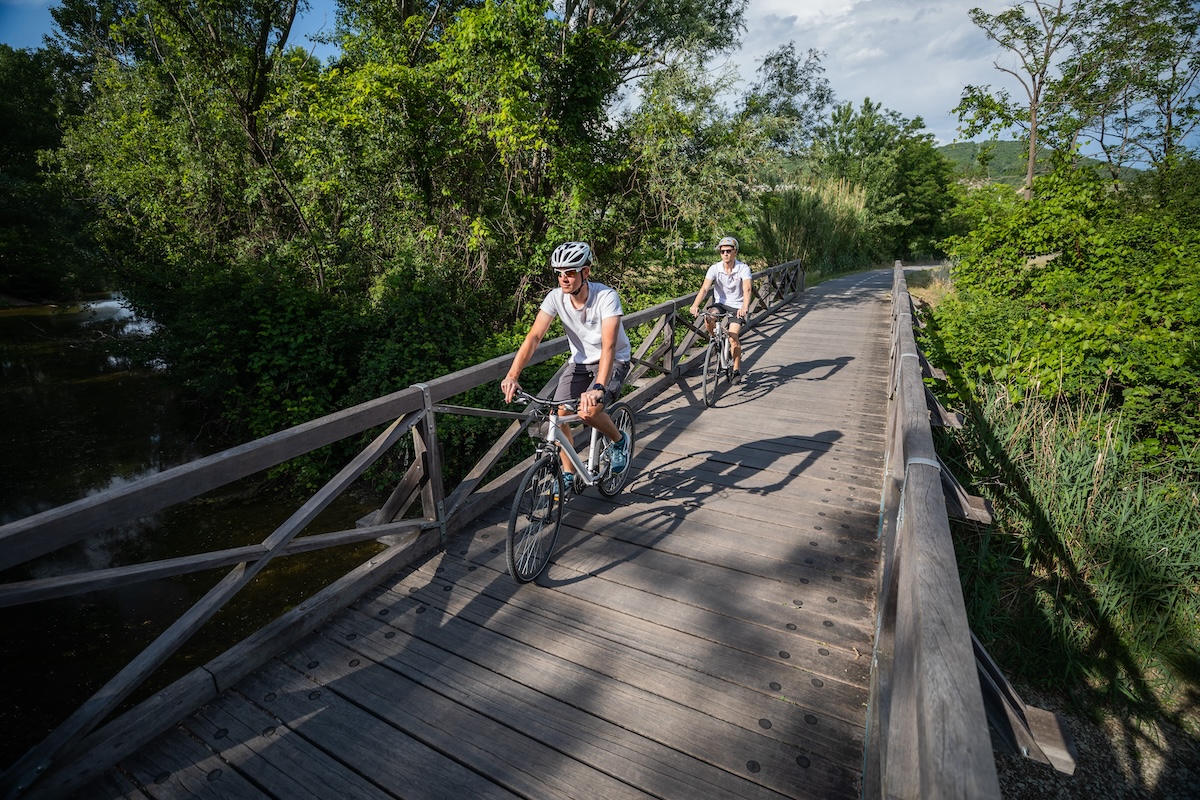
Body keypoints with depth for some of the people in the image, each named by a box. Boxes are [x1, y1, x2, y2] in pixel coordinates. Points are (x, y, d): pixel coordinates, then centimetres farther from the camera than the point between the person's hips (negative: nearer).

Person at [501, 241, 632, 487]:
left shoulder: (606, 297, -27)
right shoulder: (556, 297, -15)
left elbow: (608, 346, -37)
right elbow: (533, 337, -23)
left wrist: (598, 388, -51)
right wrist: (512, 376, -37)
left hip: (613, 361, -4)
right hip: (580, 362, 5)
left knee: (587, 411, -27)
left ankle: (620, 441, 5)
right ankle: (568, 473, 13)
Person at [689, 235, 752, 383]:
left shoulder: (743, 269, -13)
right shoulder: (714, 268, -8)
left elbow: (747, 289, -28)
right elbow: (704, 288, -21)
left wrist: (745, 307, -48)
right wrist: (695, 305, -39)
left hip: (737, 307, -2)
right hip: (720, 303, 2)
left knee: (733, 338, -18)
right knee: (708, 319, -32)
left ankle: (737, 369, 4)